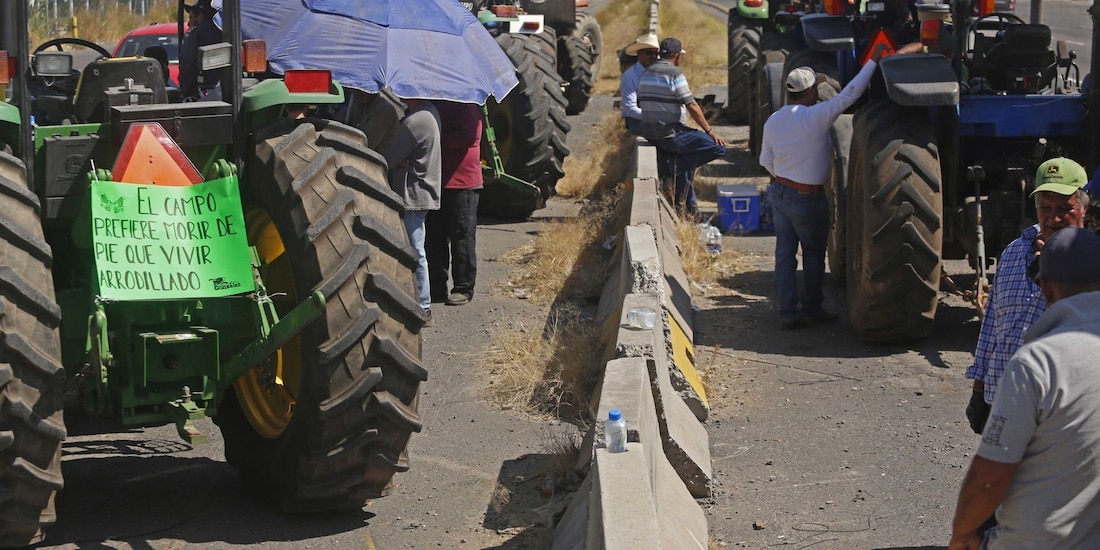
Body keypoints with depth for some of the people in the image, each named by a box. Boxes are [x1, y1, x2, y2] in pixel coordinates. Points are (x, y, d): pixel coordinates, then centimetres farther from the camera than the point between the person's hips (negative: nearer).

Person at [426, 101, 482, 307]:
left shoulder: (464, 103, -8)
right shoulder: (433, 103, 17)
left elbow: (469, 136, -19)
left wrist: (438, 139, -19)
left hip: (462, 181, -8)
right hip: (434, 181, 8)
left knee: (462, 235, -2)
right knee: (434, 236, 9)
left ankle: (464, 288, 4)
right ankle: (437, 288, 15)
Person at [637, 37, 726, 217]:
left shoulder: (647, 73, 13)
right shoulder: (674, 73, -12)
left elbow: (641, 104, 20)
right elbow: (692, 106, -14)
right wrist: (710, 131, -7)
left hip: (649, 133, 9)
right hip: (670, 134, -9)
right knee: (719, 147, -10)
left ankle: (689, 207, 25)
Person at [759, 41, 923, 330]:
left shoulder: (772, 121, 0)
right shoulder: (815, 117, -21)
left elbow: (765, 162, 9)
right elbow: (850, 93, -22)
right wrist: (875, 60, -17)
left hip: (778, 191, 6)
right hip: (807, 198, -6)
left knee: (785, 253, 9)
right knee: (813, 256, 12)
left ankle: (788, 312, 9)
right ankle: (812, 309, 24)